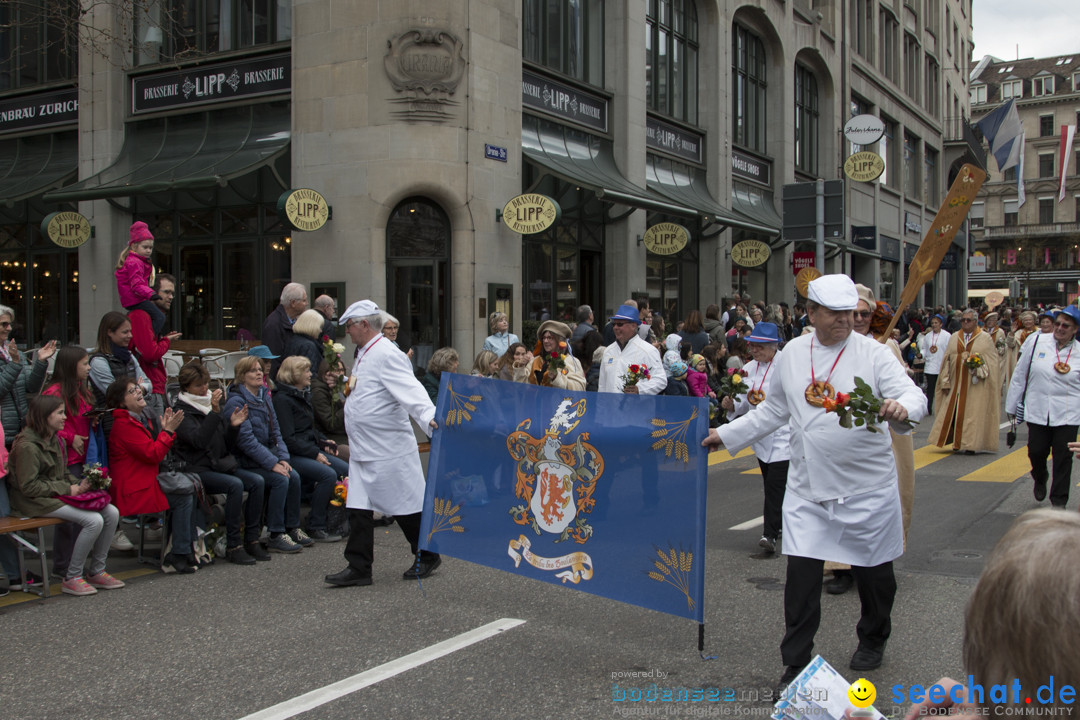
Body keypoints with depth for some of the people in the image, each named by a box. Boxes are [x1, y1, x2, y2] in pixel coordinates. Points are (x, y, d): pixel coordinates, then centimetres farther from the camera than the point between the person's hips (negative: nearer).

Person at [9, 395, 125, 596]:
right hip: (36, 502, -9)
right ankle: (71, 578, -12)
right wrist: (67, 489, -17)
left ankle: (96, 572, 2)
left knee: (111, 513, -8)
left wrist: (79, 485, -1)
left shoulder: (55, 440, 13)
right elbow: (28, 487, -19)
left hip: (57, 494, 9)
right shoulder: (27, 446, -15)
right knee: (93, 520, -26)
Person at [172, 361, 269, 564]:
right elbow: (199, 440, -23)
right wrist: (214, 412, -29)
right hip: (196, 469, -7)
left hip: (220, 464, 7)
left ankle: (251, 540, -12)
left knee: (257, 481, -16)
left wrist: (233, 425, -5)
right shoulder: (181, 412, -6)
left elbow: (228, 442, 15)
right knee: (235, 484, -30)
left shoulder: (211, 402, 15)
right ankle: (233, 546, -23)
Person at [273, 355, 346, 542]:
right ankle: (316, 528, -19)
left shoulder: (303, 395, 18)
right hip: (292, 455, -9)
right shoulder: (282, 399, -11)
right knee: (328, 474, -29)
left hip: (310, 449, 9)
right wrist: (315, 454, -18)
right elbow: (288, 438, -18)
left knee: (346, 470, -9)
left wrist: (323, 441, 9)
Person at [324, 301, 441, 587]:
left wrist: (428, 416, -44)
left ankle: (427, 558, 20)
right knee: (359, 507, 7)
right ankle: (359, 567, 12)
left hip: (389, 450, -9)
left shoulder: (387, 354, -18)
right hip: (364, 450, 9)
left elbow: (410, 389, -31)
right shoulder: (364, 355, 15)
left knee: (406, 506, 3)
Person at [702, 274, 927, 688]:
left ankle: (873, 641, 41)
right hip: (808, 488, 2)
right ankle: (796, 663, 11)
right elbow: (774, 411, 17)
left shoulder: (873, 353, -6)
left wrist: (901, 408, -39)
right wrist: (727, 434, 15)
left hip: (866, 486, -2)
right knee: (801, 573, -4)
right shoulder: (792, 353, 5)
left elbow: (914, 396, -16)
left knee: (874, 571, 13)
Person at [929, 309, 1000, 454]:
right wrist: (945, 382, 4)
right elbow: (946, 361, 11)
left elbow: (992, 361, 0)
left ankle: (970, 445, 0)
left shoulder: (985, 338, 4)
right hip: (956, 384, 3)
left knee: (974, 413, -5)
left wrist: (980, 370, -18)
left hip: (976, 385, -3)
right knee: (954, 413, 0)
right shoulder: (953, 339, 13)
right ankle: (957, 442, 10)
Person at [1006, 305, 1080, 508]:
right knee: (1036, 452, 5)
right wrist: (1012, 405, 9)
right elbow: (1020, 375, 6)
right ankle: (1040, 478, 39)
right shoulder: (1036, 342, 0)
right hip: (1037, 411, 1)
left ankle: (1059, 501, 13)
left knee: (1063, 458, 0)